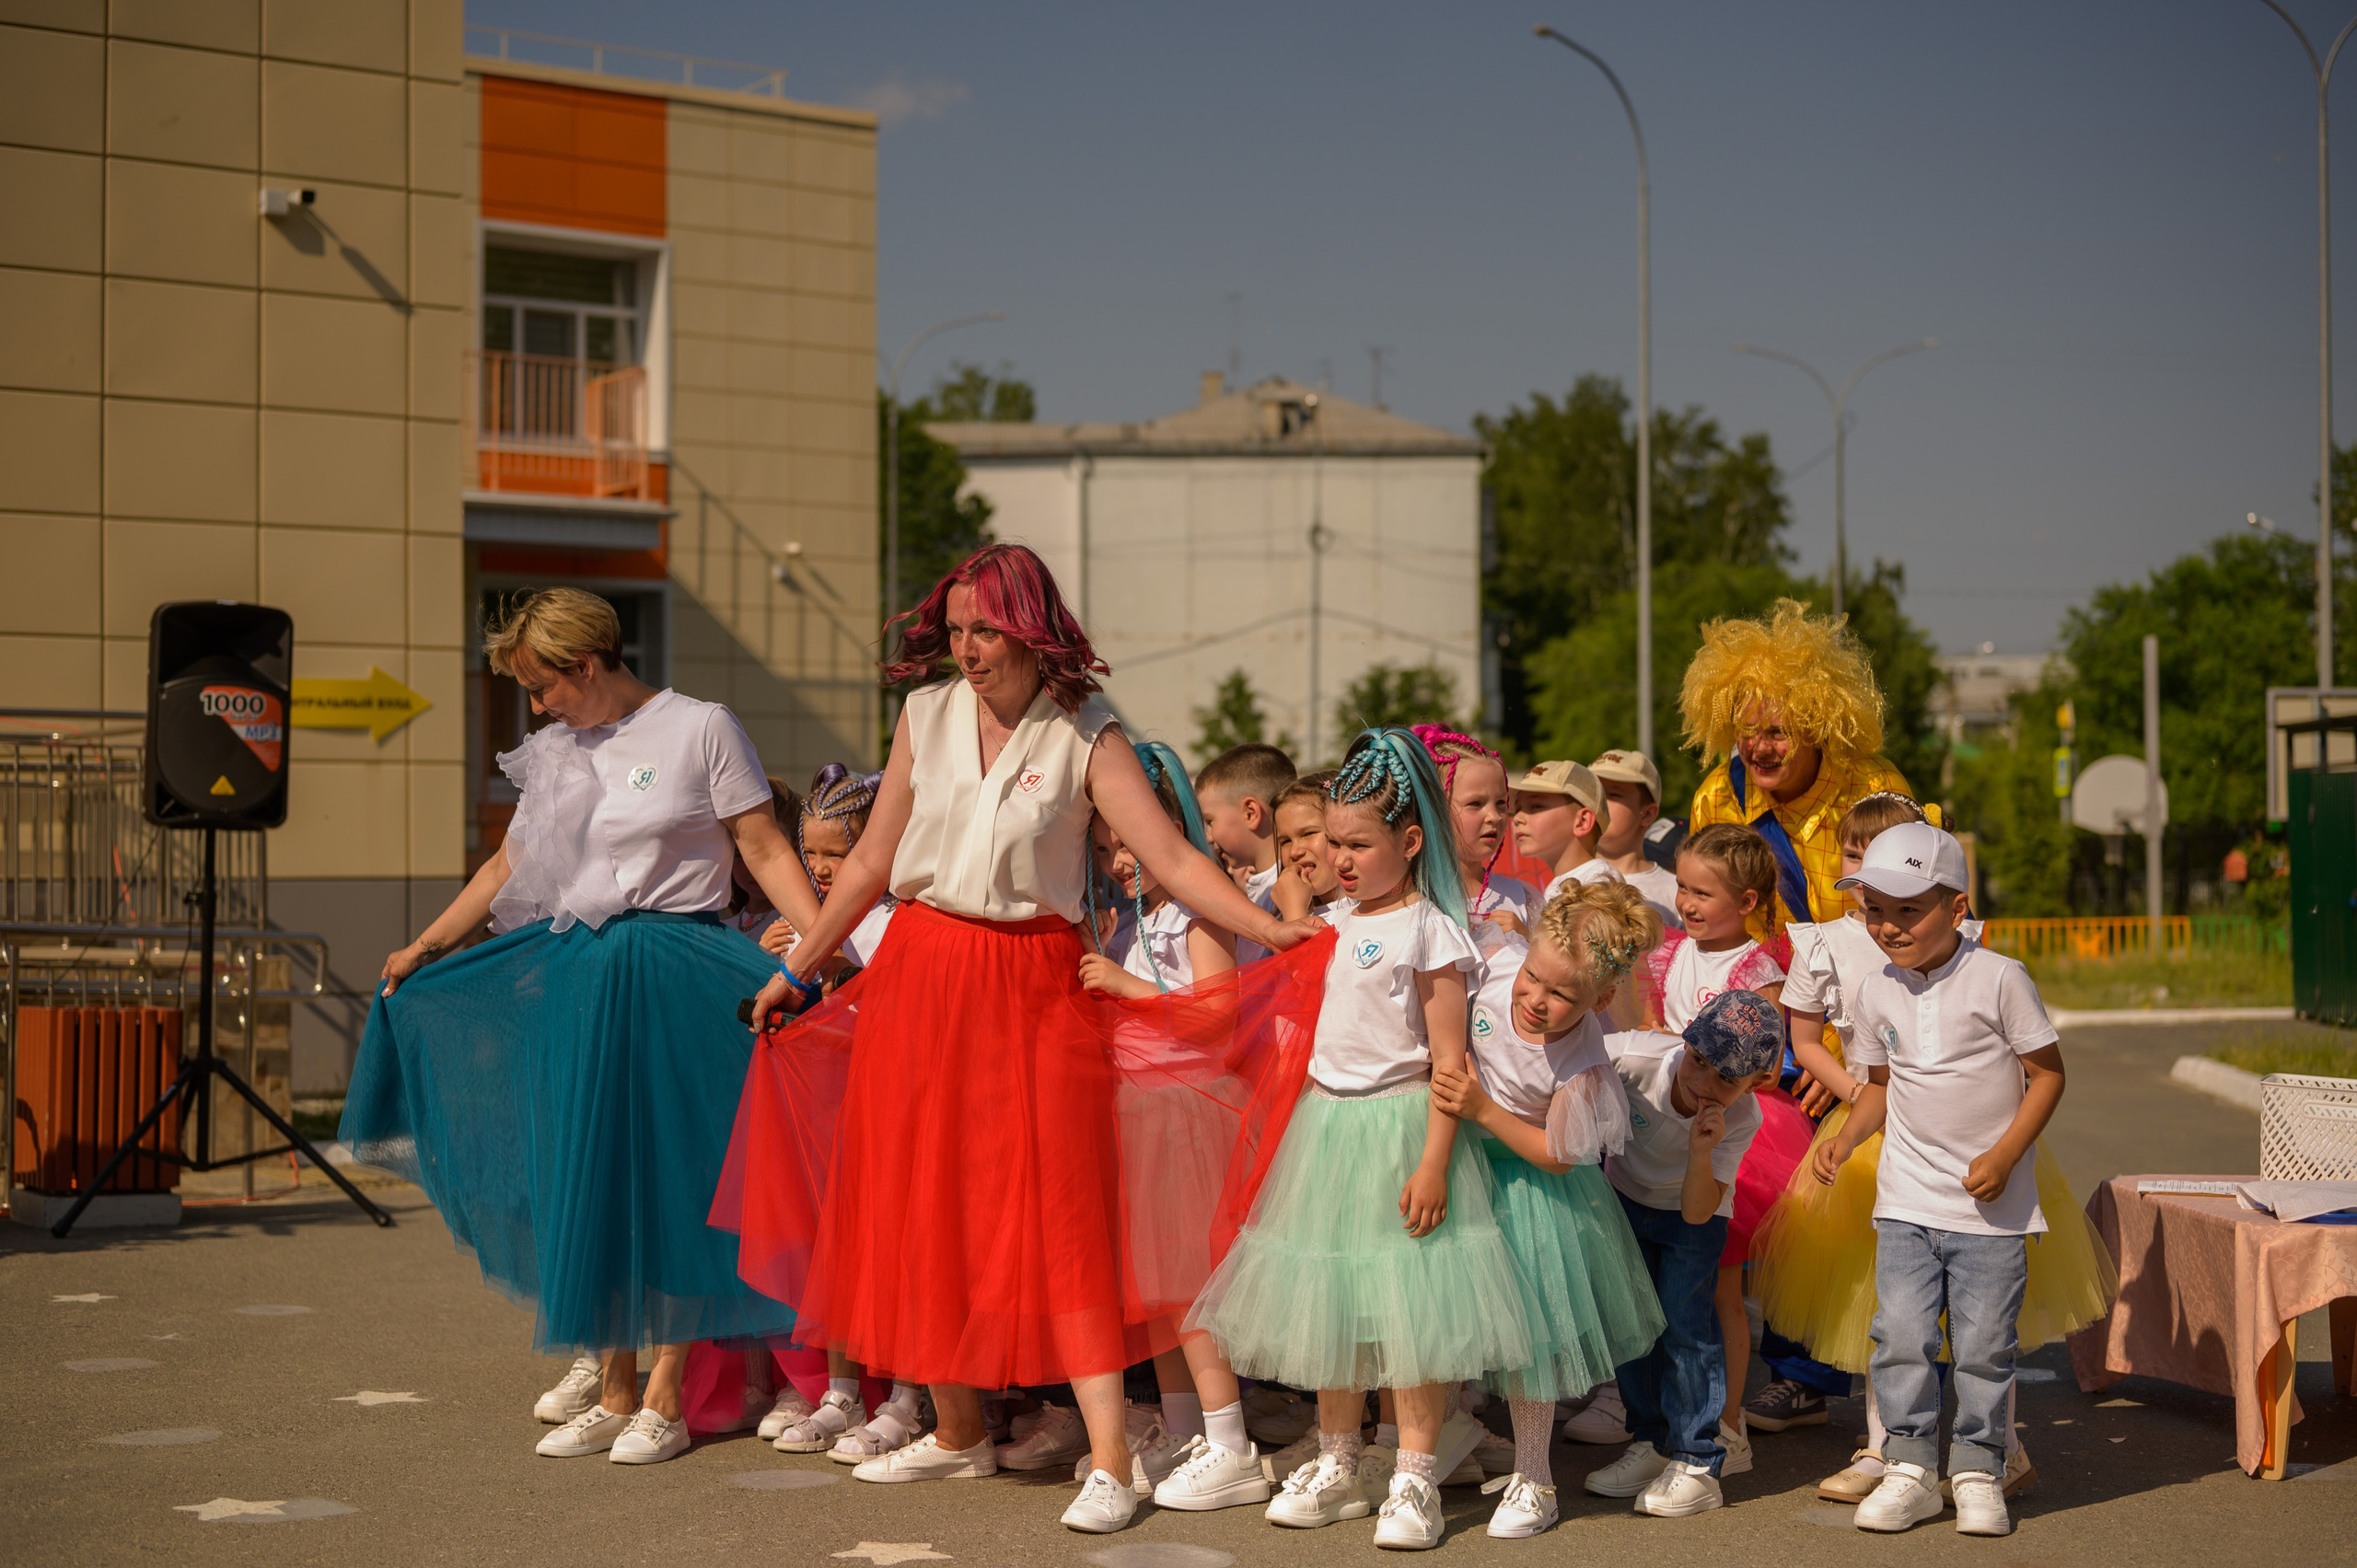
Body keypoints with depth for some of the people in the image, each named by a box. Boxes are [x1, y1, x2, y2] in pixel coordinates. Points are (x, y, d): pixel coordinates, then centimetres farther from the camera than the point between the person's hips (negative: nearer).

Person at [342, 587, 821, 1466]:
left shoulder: (700, 729, -3)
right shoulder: (555, 753, 14)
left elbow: (766, 850, -5)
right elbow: (510, 865, 23)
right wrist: (428, 948, 24)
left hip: (674, 977, -6)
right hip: (573, 981, 6)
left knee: (669, 1175, -3)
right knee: (585, 1178, 5)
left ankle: (665, 1400, 5)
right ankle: (614, 1396, 14)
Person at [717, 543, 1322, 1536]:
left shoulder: (1086, 738, -5)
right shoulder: (926, 715, 4)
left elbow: (1173, 862, -12)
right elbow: (871, 861, 12)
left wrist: (1275, 931, -24)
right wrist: (797, 971, 16)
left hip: (1034, 987, -3)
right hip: (921, 973, 4)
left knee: (1058, 1210, -8)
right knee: (923, 1205, 7)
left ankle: (1108, 1460, -7)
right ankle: (957, 1433, 22)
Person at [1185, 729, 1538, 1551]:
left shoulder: (1429, 930, -11)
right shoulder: (1336, 926, 10)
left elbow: (1449, 1060, -14)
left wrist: (1434, 1162, -19)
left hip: (1398, 1126, -7)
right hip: (1326, 1123, 7)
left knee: (1408, 1304, -4)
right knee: (1328, 1304, 12)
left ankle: (1414, 1480, 6)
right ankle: (1336, 1468, 23)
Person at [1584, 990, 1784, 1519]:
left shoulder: (1742, 1120, -32)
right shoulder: (1636, 1056, -36)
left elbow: (1698, 1212, -32)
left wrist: (1702, 1152, -47)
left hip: (1693, 1212, -2)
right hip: (1626, 1193, 2)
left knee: (1684, 1320, -11)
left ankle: (1696, 1465, -5)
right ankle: (1649, 1443, 20)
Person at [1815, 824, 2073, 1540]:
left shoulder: (1999, 979, -10)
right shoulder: (1875, 995, 4)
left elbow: (2048, 1073, -6)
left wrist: (2005, 1155, -15)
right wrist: (1846, 1138, -1)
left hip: (1991, 1208, -3)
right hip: (1906, 1199, 3)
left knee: (1983, 1344, 1)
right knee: (1901, 1337, -2)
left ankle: (1978, 1472, 15)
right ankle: (1909, 1468, 9)